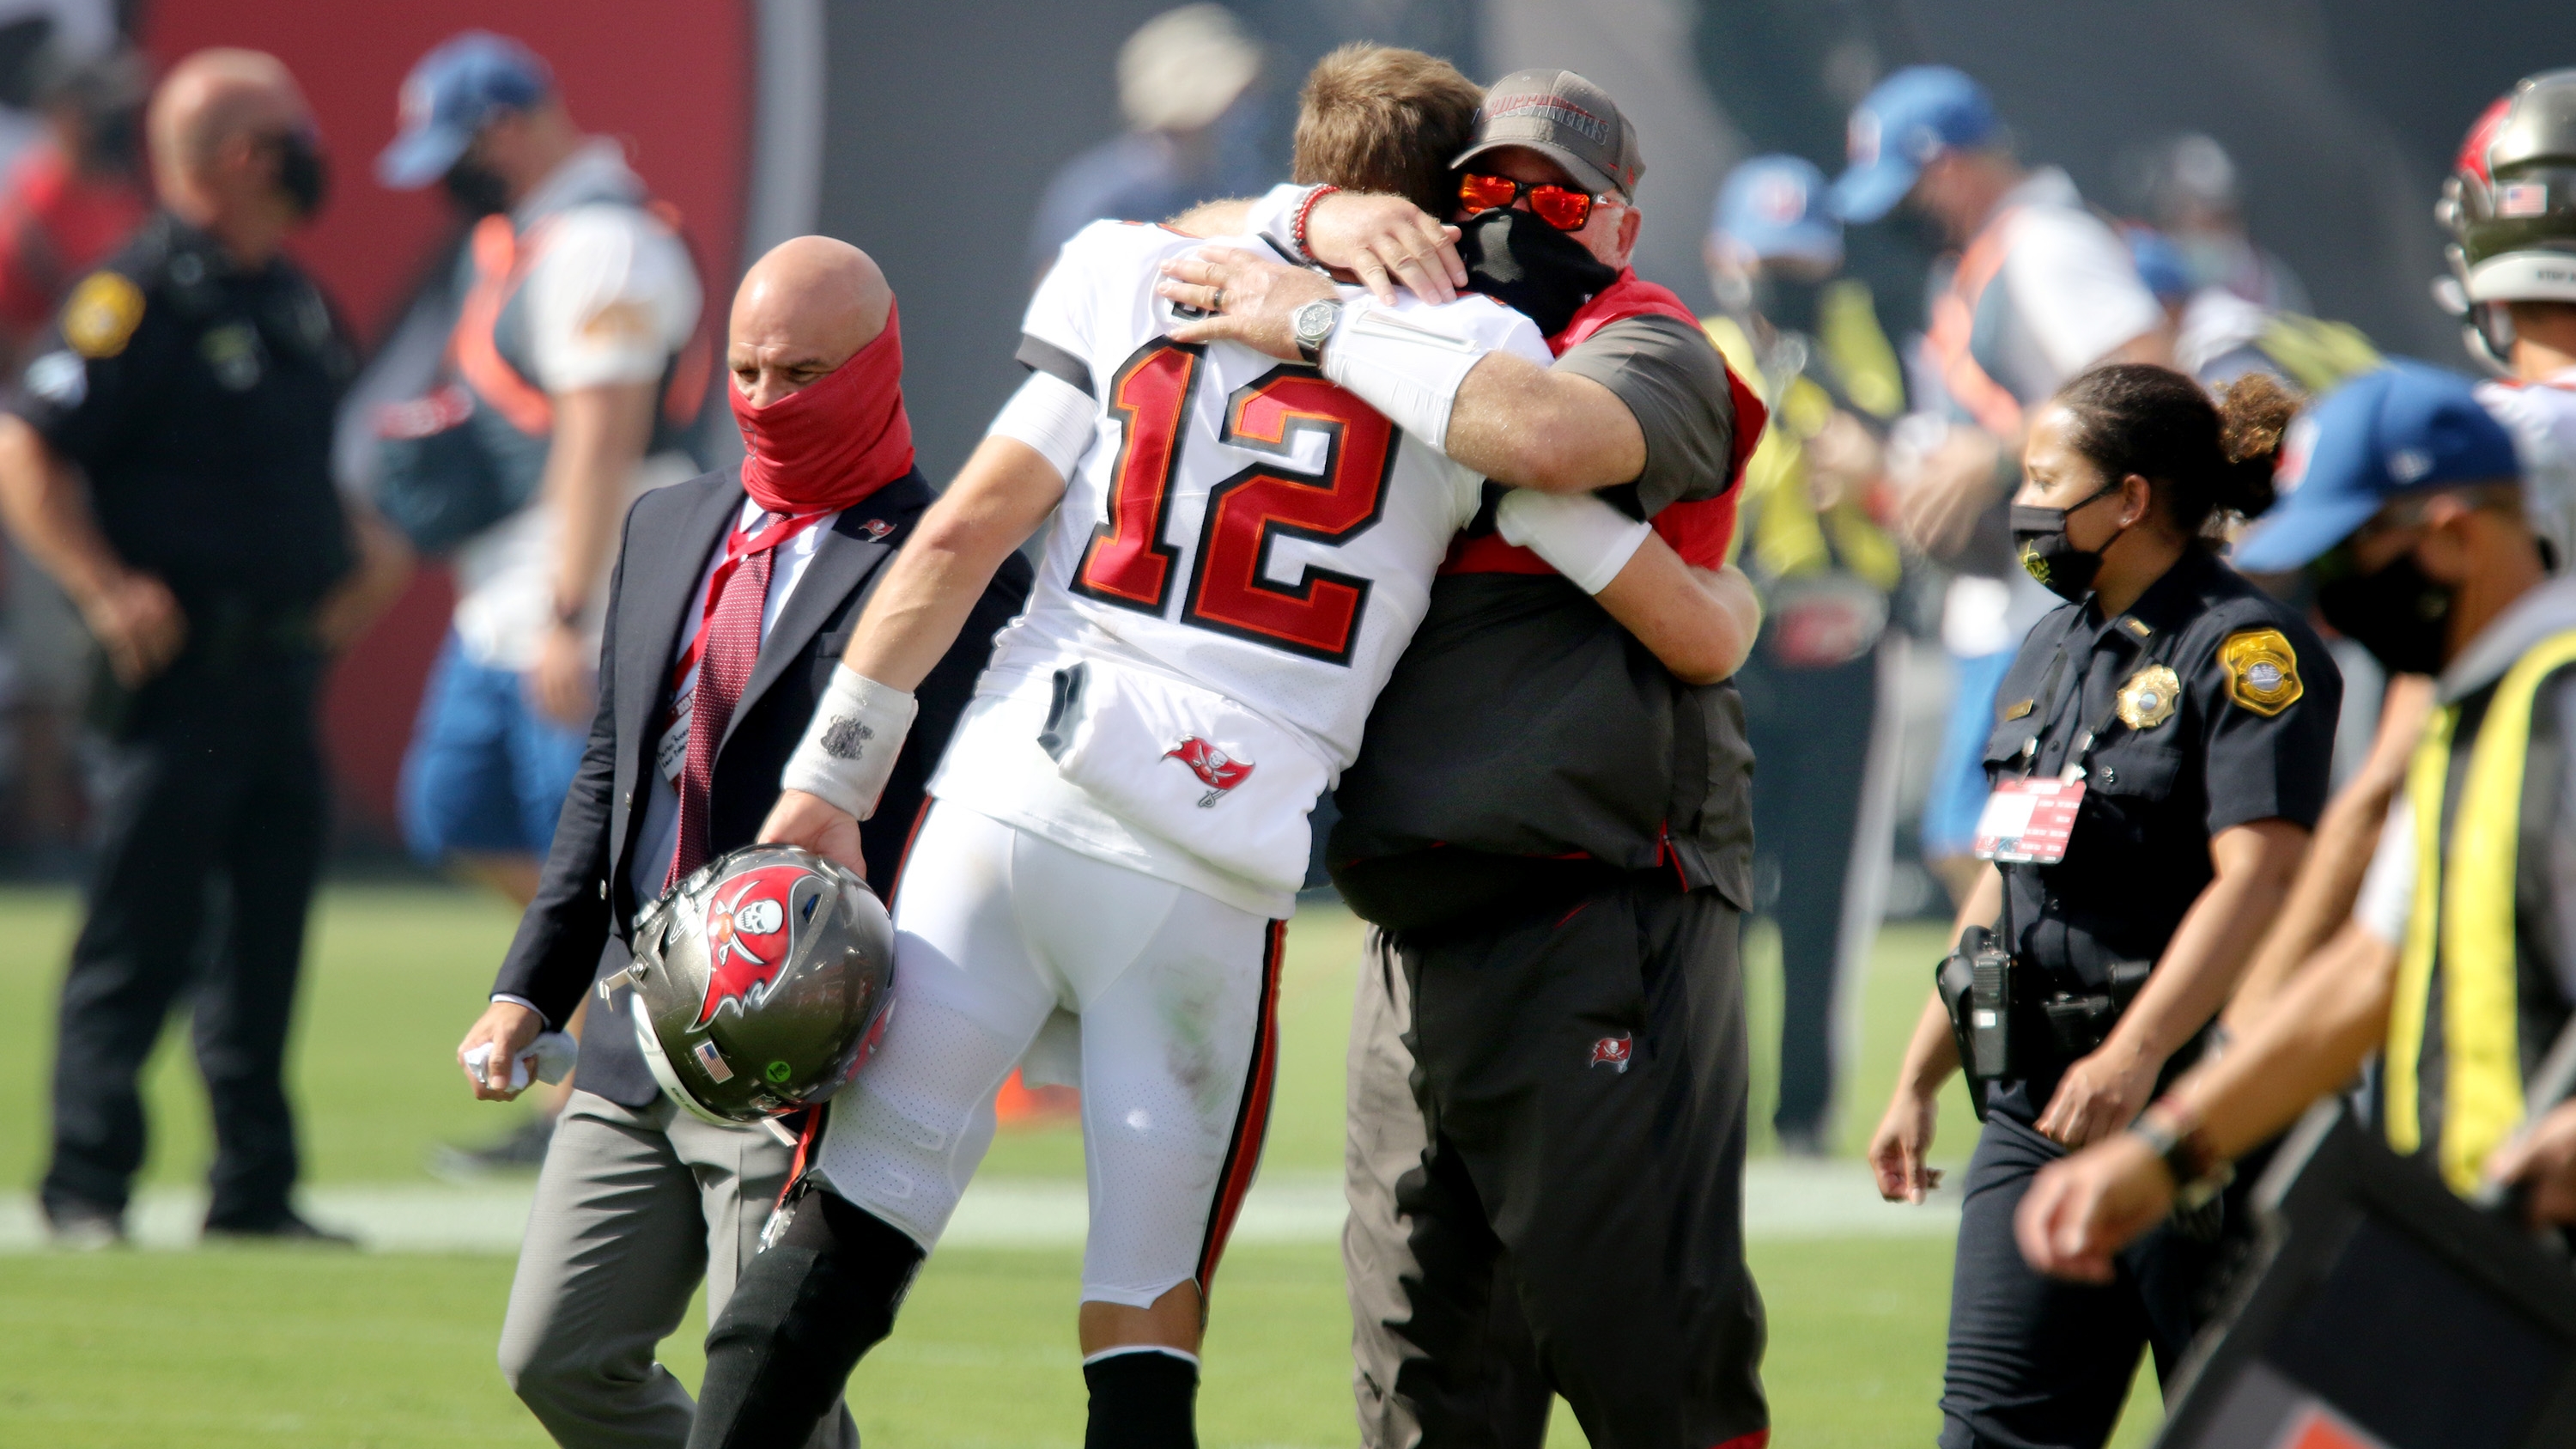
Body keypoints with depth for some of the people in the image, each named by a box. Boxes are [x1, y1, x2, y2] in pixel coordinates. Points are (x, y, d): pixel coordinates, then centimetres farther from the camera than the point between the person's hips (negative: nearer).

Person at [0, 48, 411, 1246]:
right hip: (182, 661, -8)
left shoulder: (290, 300, 14)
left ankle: (254, 1191, 15)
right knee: (142, 934, -6)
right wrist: (107, 590, -23)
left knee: (266, 932, 9)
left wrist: (359, 542, 11)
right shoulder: (140, 296, -12)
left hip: (280, 664, 8)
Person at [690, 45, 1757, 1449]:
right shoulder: (1475, 368, 5)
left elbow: (966, 531, 5)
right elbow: (1690, 627, 8)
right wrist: (1727, 604, 32)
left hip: (1009, 797, 2)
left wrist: (832, 774, 7)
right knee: (1145, 1325, 6)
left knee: (845, 1237, 4)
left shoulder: (1140, 280, 11)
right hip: (1206, 874, -2)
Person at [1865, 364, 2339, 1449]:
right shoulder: (2050, 655, 17)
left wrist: (2136, 1055, -28)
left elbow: (2257, 877, -20)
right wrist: (1919, 1079, 20)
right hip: (2037, 1110, 8)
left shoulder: (2244, 648, -10)